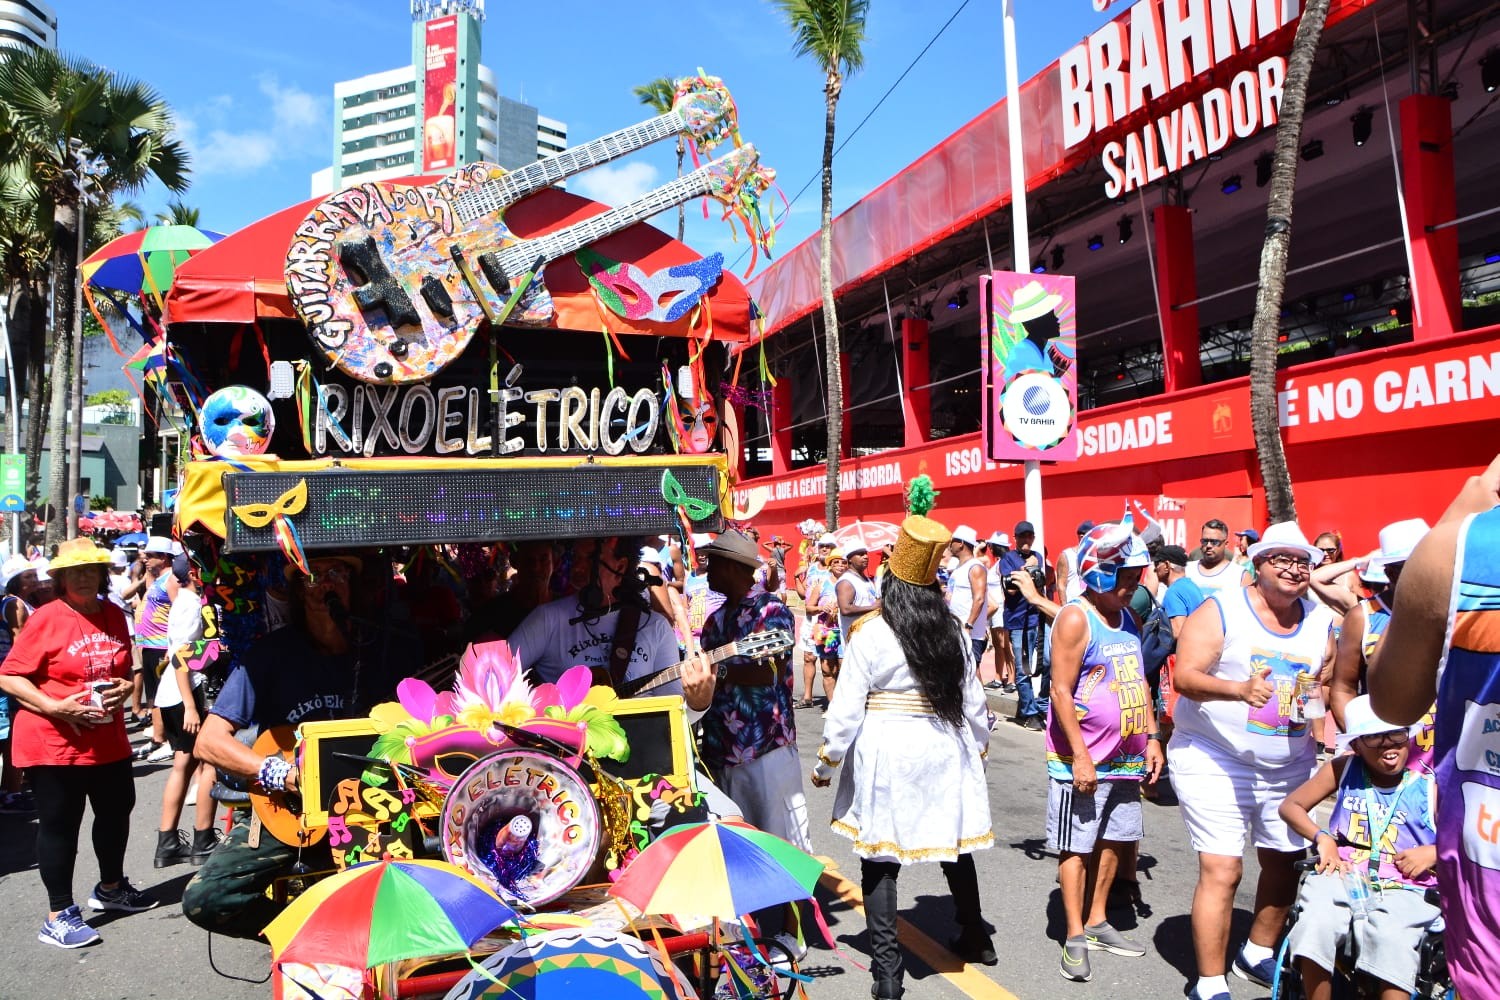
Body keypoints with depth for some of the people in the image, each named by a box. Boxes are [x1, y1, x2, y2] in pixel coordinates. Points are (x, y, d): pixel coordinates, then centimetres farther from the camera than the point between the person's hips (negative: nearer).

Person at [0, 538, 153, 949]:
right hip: (54, 742, -7)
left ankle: (110, 887, 41)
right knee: (59, 825, 2)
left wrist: (125, 688, -3)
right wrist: (55, 707, -23)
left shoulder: (114, 615, 6)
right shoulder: (47, 618, -12)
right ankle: (59, 916, 15)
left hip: (108, 740, 7)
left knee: (116, 811, 19)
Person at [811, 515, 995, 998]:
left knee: (880, 860, 4)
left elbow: (846, 709, -10)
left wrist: (826, 763, 2)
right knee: (954, 847, 21)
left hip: (884, 753, -5)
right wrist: (978, 749, 24)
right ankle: (975, 939, 40)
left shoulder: (869, 632, -11)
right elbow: (974, 703, 8)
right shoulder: (954, 631, 2)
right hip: (945, 751, 5)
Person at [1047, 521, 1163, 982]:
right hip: (1083, 759, -8)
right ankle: (1075, 938, 10)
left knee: (1113, 841, 15)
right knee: (1076, 846, 1)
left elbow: (1139, 682, 17)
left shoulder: (1128, 618, 11)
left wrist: (1151, 738, 11)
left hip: (1126, 758, 8)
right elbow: (1061, 690, -18)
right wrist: (1080, 756, -20)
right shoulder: (1075, 618, -14)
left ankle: (1097, 922, 29)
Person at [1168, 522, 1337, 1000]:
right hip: (1215, 761, -6)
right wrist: (1240, 689, -38)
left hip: (1290, 764, 6)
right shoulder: (1220, 611, -12)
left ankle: (1258, 955, 40)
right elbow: (1184, 675, -21)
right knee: (1221, 871, -8)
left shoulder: (1322, 620, 5)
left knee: (1284, 862, 16)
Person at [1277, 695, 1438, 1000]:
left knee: (1393, 942, -35)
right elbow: (1290, 806, 16)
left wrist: (1434, 853, -7)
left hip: (1402, 888, -1)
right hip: (1341, 876, 1)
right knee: (1315, 926, -31)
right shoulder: (1343, 770, 11)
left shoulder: (1430, 788, 7)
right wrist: (1322, 837, -1)